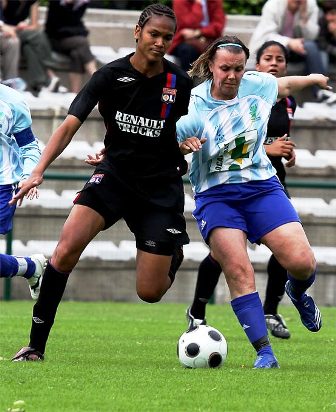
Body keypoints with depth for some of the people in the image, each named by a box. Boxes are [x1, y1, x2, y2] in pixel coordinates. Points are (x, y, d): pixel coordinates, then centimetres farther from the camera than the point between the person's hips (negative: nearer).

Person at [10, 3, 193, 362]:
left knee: (149, 293, -2)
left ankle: (175, 255, 35)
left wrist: (190, 151, -7)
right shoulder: (110, 75, -8)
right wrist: (39, 171, -24)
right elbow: (70, 125, -13)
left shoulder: (180, 83, -5)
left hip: (161, 187, 0)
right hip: (114, 175, 0)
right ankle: (36, 345, -14)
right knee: (67, 248, -23)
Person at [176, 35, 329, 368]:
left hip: (261, 187, 3)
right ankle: (264, 352, -17)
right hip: (215, 195, -3)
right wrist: (182, 147, -37)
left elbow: (283, 85, 23)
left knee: (301, 262, -11)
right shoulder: (193, 107, -13)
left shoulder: (257, 85, -1)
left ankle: (298, 293, 28)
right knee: (238, 270, -22)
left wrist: (313, 78, 41)